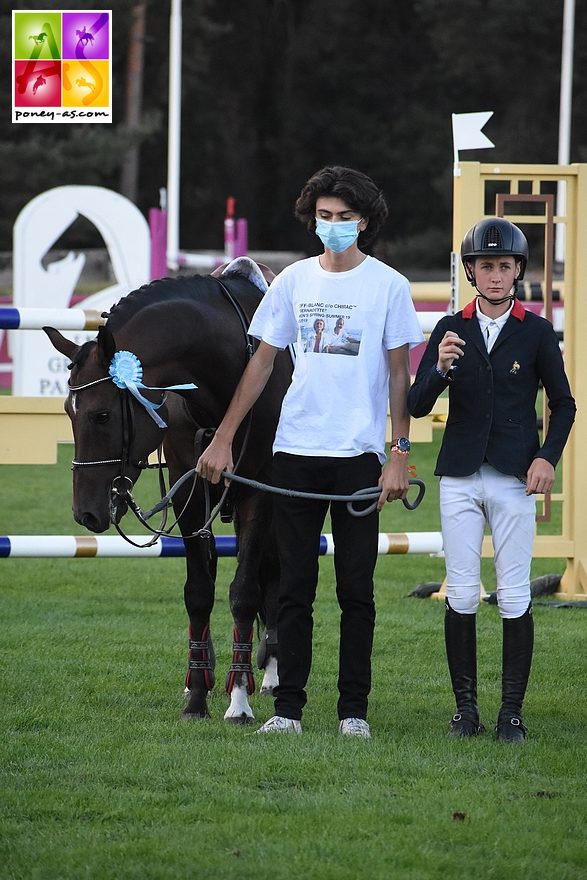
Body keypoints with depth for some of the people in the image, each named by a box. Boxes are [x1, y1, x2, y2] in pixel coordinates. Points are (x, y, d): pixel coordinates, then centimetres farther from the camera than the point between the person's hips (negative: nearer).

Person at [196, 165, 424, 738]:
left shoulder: (388, 286, 0)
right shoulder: (293, 281, 7)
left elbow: (399, 374, 0)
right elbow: (262, 363, 11)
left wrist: (400, 454, -7)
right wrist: (223, 439, 6)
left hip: (359, 455, -2)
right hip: (296, 453, 2)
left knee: (356, 592, 1)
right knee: (294, 588, 4)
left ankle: (354, 710, 7)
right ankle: (288, 707, 7)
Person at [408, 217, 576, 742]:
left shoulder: (537, 333, 3)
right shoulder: (451, 330, 7)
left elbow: (563, 403, 10)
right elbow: (417, 405, 5)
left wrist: (548, 456, -5)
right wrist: (440, 369, -15)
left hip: (514, 479, -2)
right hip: (460, 477, 2)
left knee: (515, 598, -2)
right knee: (461, 595, 2)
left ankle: (512, 711, 1)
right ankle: (465, 707, 8)